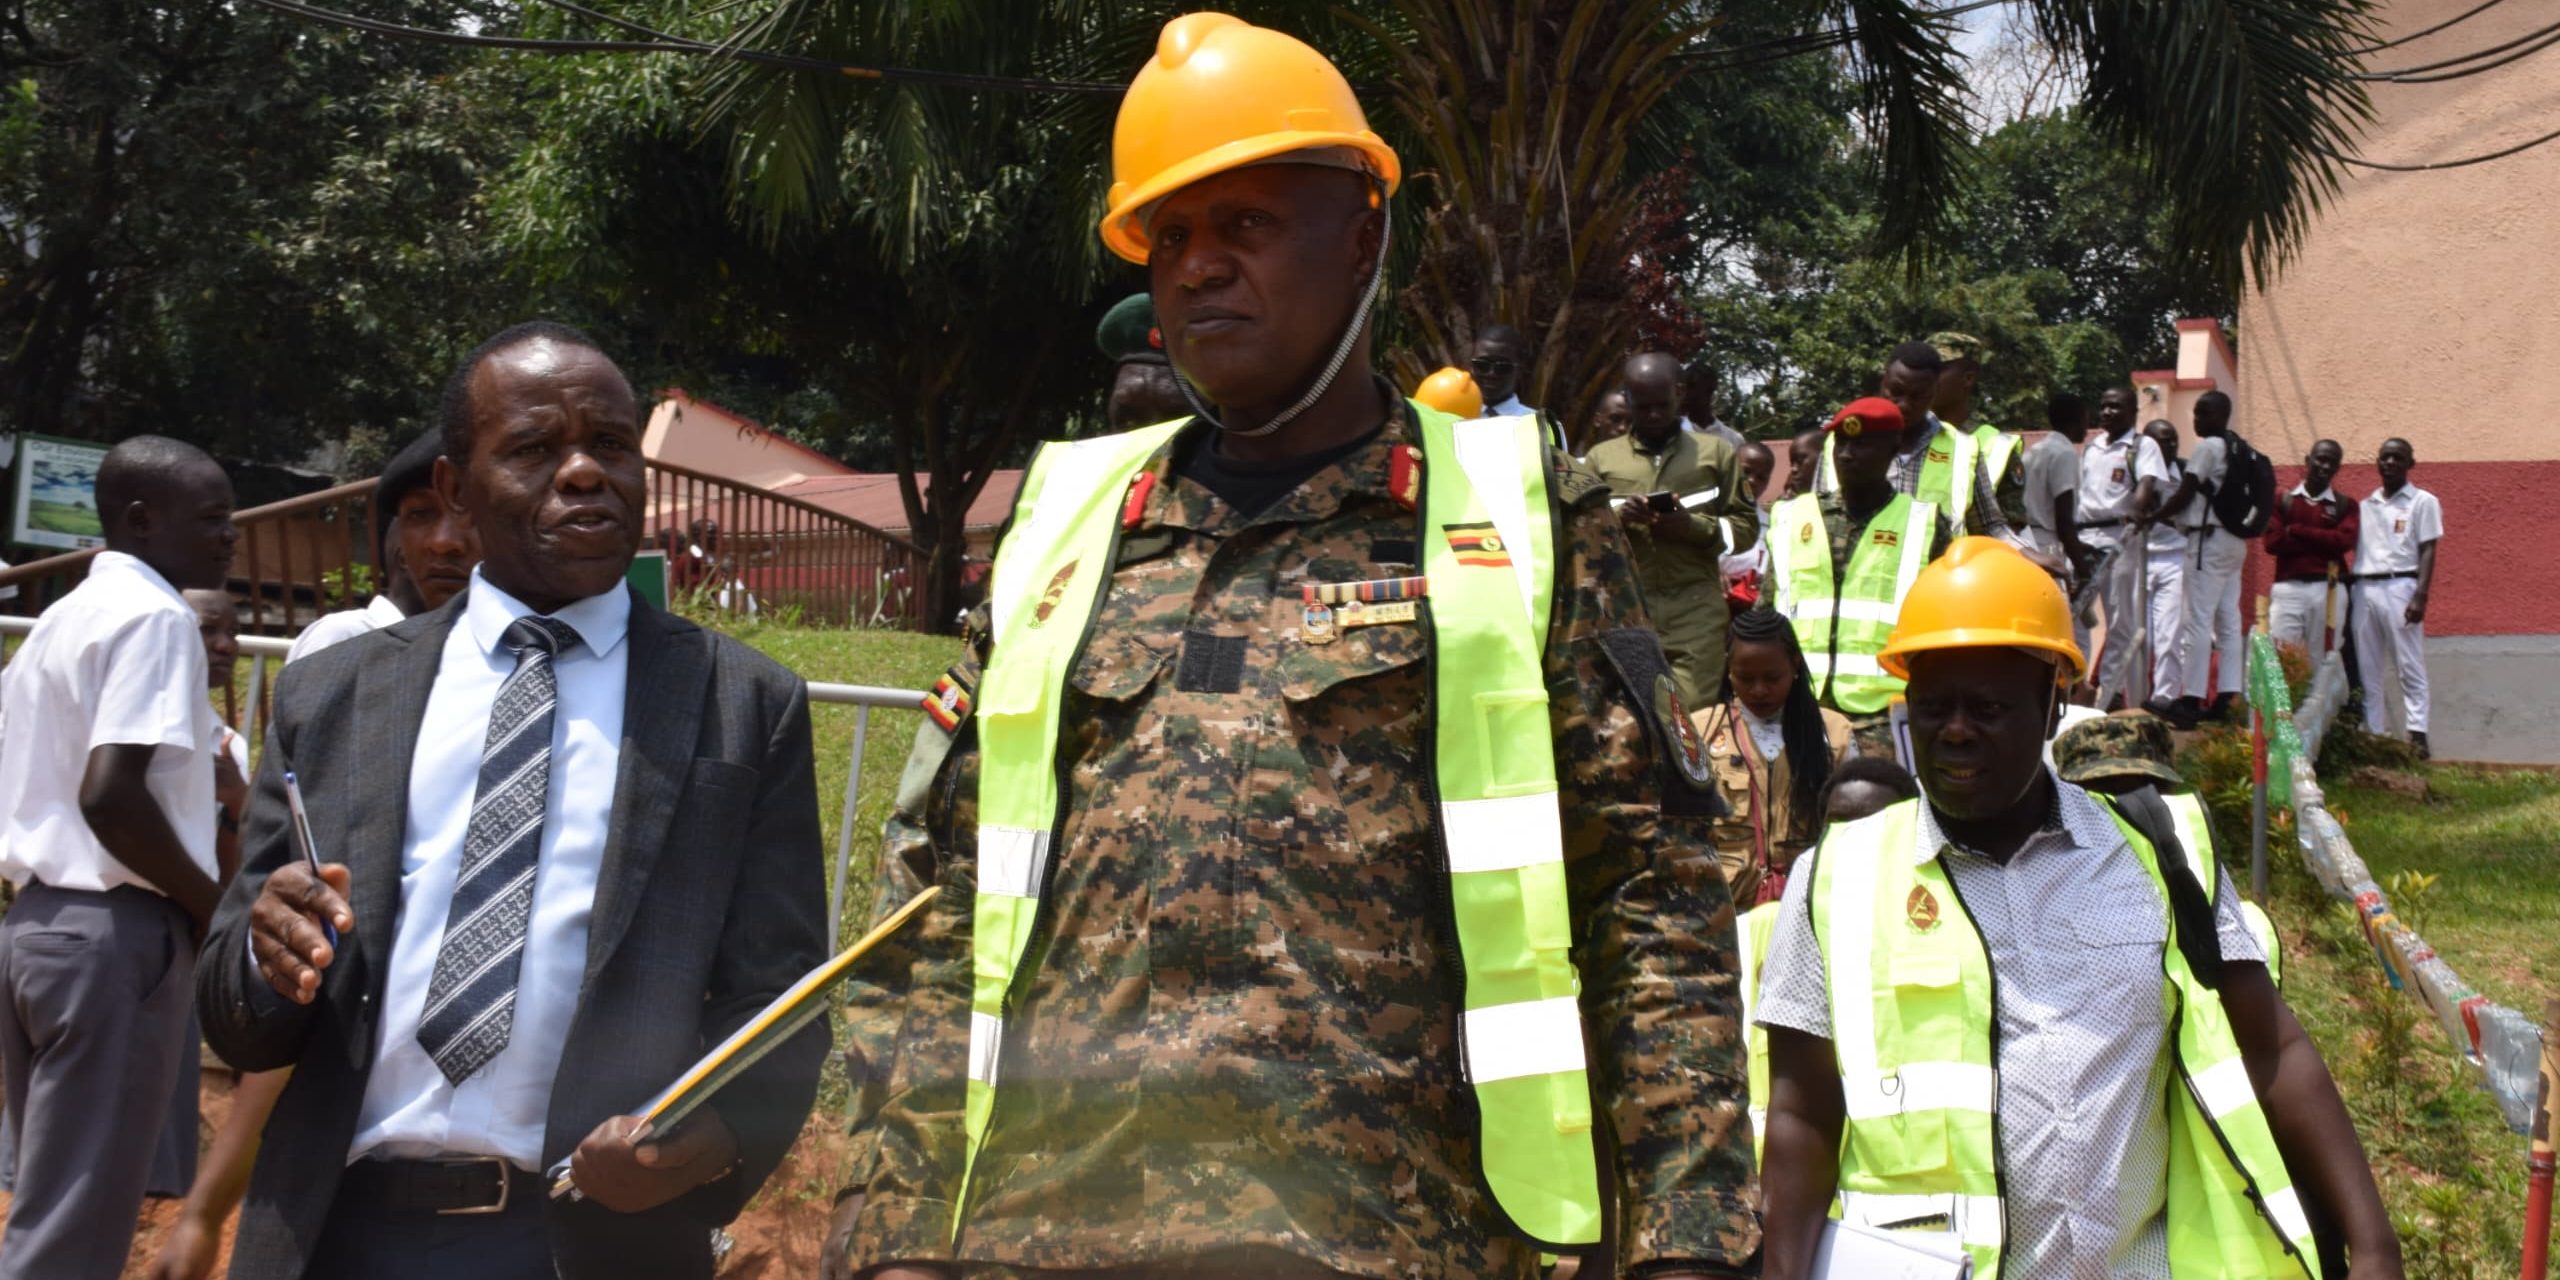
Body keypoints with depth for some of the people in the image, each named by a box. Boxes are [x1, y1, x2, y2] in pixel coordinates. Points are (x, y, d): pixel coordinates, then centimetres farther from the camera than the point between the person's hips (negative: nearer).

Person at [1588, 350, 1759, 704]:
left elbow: (1747, 527, 11)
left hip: (1696, 608, 0)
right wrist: (1615, 518, -8)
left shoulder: (1715, 453, 17)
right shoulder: (1601, 458, 18)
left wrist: (1693, 526, -7)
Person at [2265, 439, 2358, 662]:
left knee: (2323, 658, 1)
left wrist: (2297, 531, -5)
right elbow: (2273, 542, -2)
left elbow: (2345, 540, -6)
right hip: (2287, 588, 0)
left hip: (2327, 590, 0)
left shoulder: (2346, 505, 12)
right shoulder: (2283, 501, 11)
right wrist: (2324, 543, -5)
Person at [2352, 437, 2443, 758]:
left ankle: (2417, 735, -10)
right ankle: (2371, 734, 6)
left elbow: (2427, 552, -2)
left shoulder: (2422, 502, 5)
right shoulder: (2365, 505, 18)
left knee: (2410, 666, -7)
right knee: (2366, 668, 3)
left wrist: (2420, 596, -13)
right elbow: (2352, 547, 16)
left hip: (2399, 587, -5)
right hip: (2364, 588, 5)